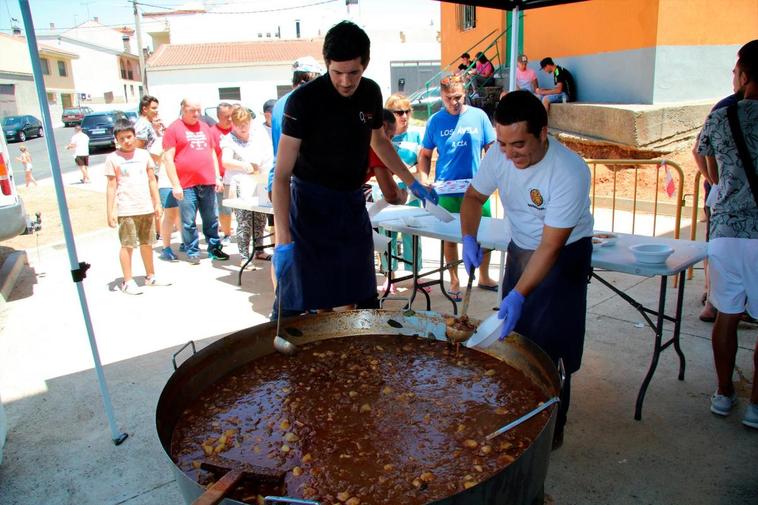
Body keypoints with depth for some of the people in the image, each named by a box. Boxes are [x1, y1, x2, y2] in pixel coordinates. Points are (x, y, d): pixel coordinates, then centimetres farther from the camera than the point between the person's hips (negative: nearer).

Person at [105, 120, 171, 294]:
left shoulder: (144, 154, 8)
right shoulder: (113, 158, -2)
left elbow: (152, 180, 12)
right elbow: (112, 186, -3)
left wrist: (157, 203, 9)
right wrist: (110, 211, -7)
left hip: (146, 208, 4)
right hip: (126, 210, -4)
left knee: (147, 243, 13)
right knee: (127, 245, -1)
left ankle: (150, 276, 26)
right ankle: (127, 282, 7)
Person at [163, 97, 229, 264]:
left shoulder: (205, 127, 16)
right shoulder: (174, 128, -1)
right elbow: (168, 158, -6)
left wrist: (217, 177, 13)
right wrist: (175, 185, -11)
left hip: (208, 183, 5)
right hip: (186, 185, -4)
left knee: (211, 220, 10)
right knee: (189, 222, 1)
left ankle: (215, 248, 21)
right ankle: (192, 252, 13)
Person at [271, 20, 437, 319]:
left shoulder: (371, 93, 0)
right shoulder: (304, 100, -17)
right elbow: (282, 176, -18)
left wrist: (412, 183, 19)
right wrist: (283, 240, -26)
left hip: (352, 201, 5)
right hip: (310, 202, -5)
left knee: (363, 295, 12)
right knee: (297, 298, -5)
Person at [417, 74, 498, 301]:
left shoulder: (478, 115, 0)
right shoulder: (435, 120, 0)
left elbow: (491, 149, 5)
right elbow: (425, 155, 6)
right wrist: (424, 178, -8)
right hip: (447, 190, -1)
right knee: (450, 236, 8)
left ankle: (484, 277, 31)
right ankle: (454, 281, 25)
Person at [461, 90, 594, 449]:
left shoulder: (570, 172, -32)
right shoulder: (500, 155, -15)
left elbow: (550, 248, -30)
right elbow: (474, 197, 2)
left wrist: (518, 296, -37)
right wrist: (469, 238, -16)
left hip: (564, 256, -5)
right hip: (519, 250, 6)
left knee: (549, 347, -5)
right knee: (512, 333, 11)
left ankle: (551, 430, 15)